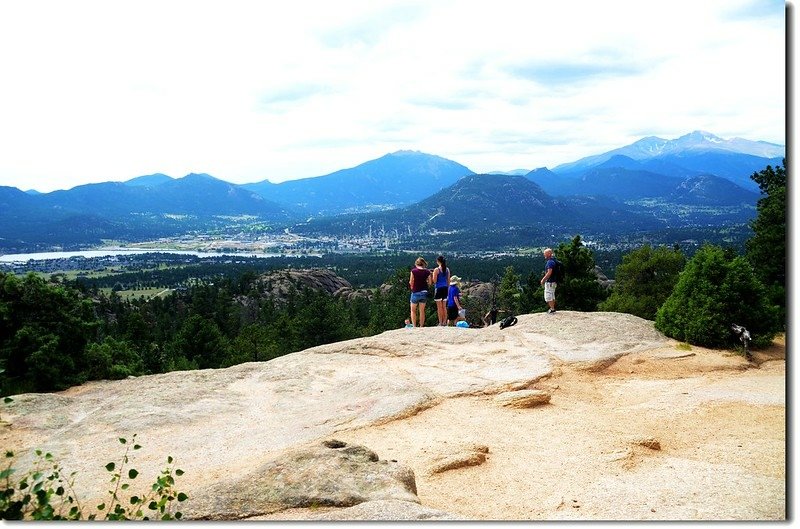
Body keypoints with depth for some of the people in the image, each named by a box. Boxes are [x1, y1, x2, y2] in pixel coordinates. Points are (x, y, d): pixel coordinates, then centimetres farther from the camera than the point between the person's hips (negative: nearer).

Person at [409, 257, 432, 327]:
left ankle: (414, 327, 3)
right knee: (422, 311, 13)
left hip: (416, 292, -3)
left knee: (413, 310, 10)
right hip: (424, 292, 3)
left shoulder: (414, 271, -10)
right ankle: (421, 326, 15)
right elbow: (429, 282, 3)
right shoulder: (427, 271, -2)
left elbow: (411, 283, -8)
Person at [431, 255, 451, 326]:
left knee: (439, 307, 0)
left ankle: (440, 323, 1)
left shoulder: (436, 270, -12)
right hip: (445, 288, 6)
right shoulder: (447, 269, 6)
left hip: (439, 288, -6)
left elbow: (434, 281, -11)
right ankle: (444, 322, 16)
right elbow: (448, 280, 11)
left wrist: (433, 275, 6)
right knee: (444, 307, 12)